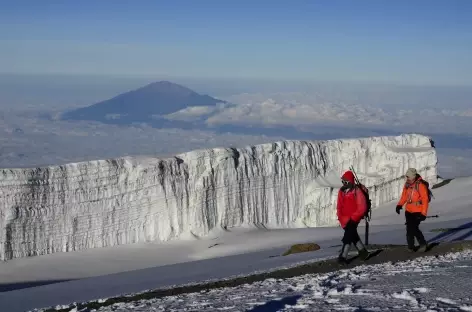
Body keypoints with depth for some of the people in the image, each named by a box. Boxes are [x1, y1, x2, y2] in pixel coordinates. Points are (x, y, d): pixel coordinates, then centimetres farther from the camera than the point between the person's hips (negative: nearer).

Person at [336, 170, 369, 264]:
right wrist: (341, 218, 1)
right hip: (345, 220, 7)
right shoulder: (341, 191, 5)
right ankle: (362, 251, 35)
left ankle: (343, 256, -18)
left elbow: (362, 208, -15)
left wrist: (352, 218, -15)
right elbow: (339, 207, 11)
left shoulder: (357, 192, -15)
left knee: (348, 236, -16)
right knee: (353, 235, 18)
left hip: (353, 219, -7)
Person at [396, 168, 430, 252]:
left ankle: (423, 244, 4)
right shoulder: (407, 184, 7)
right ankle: (410, 247, 16)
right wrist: (399, 205, -1)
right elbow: (404, 196, 16)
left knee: (414, 228, -13)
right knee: (409, 229, 6)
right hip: (408, 211, 7)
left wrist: (423, 213, -14)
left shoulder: (420, 185, -14)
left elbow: (425, 200, -12)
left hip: (417, 212, -7)